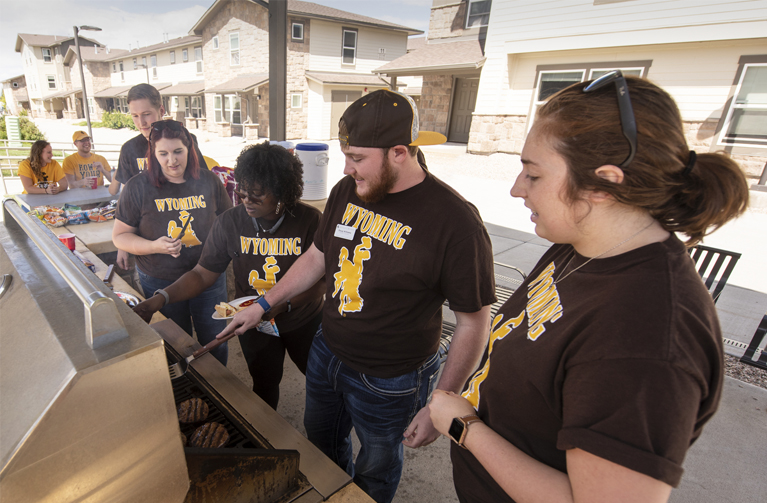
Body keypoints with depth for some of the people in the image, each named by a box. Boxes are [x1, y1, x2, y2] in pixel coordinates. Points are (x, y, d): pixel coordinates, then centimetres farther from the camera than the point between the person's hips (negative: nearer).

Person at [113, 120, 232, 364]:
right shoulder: (138, 187, -6)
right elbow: (120, 235, -2)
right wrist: (155, 246, -21)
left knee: (215, 343, 13)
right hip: (160, 282, -1)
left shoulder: (208, 181, -2)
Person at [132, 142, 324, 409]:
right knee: (264, 385, 23)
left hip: (304, 321, 0)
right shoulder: (230, 221, -13)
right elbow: (202, 274, -7)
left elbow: (321, 280, -19)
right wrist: (160, 299, -19)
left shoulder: (310, 220, -21)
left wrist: (282, 304, -31)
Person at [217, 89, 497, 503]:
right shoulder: (347, 192, -6)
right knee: (321, 442, 31)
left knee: (376, 468, 22)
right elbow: (317, 257, 7)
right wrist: (263, 304, 6)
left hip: (388, 383, -6)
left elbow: (473, 323, -19)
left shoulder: (455, 222, -27)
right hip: (327, 352, 7)